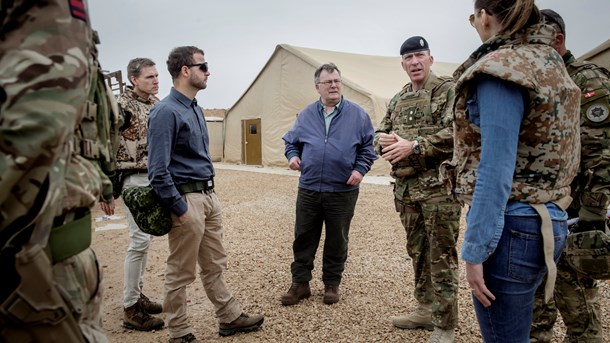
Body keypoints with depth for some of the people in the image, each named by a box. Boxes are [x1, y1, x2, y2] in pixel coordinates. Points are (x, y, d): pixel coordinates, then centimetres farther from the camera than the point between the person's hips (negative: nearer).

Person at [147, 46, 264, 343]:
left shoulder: (195, 108, 12)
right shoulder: (166, 112, -16)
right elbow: (158, 171, -19)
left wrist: (210, 194, 17)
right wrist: (180, 209, -17)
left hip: (209, 196, 9)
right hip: (187, 199, -9)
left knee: (215, 265, 19)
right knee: (181, 272, 6)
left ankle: (230, 317, 32)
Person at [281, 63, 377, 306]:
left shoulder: (357, 114, 1)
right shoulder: (306, 115, 7)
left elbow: (368, 146, 5)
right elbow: (291, 141, 16)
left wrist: (360, 169, -9)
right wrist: (292, 156, -4)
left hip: (343, 191, -1)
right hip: (308, 190, 2)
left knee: (337, 241, 10)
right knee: (303, 239, 8)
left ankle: (332, 284, 27)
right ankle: (300, 283, 22)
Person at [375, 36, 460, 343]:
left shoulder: (448, 90, -4)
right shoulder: (398, 99, 16)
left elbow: (455, 132, -17)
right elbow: (380, 133, 17)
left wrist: (413, 146, -22)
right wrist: (383, 141, -7)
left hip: (438, 186, -7)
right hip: (405, 187, 7)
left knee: (441, 256, 0)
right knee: (417, 251, 16)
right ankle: (425, 309, 31)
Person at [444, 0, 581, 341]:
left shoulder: (502, 68, -15)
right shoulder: (551, 62, 13)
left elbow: (496, 171, -21)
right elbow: (547, 153, 15)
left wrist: (475, 250, -17)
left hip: (511, 226, -9)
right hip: (546, 221, 9)